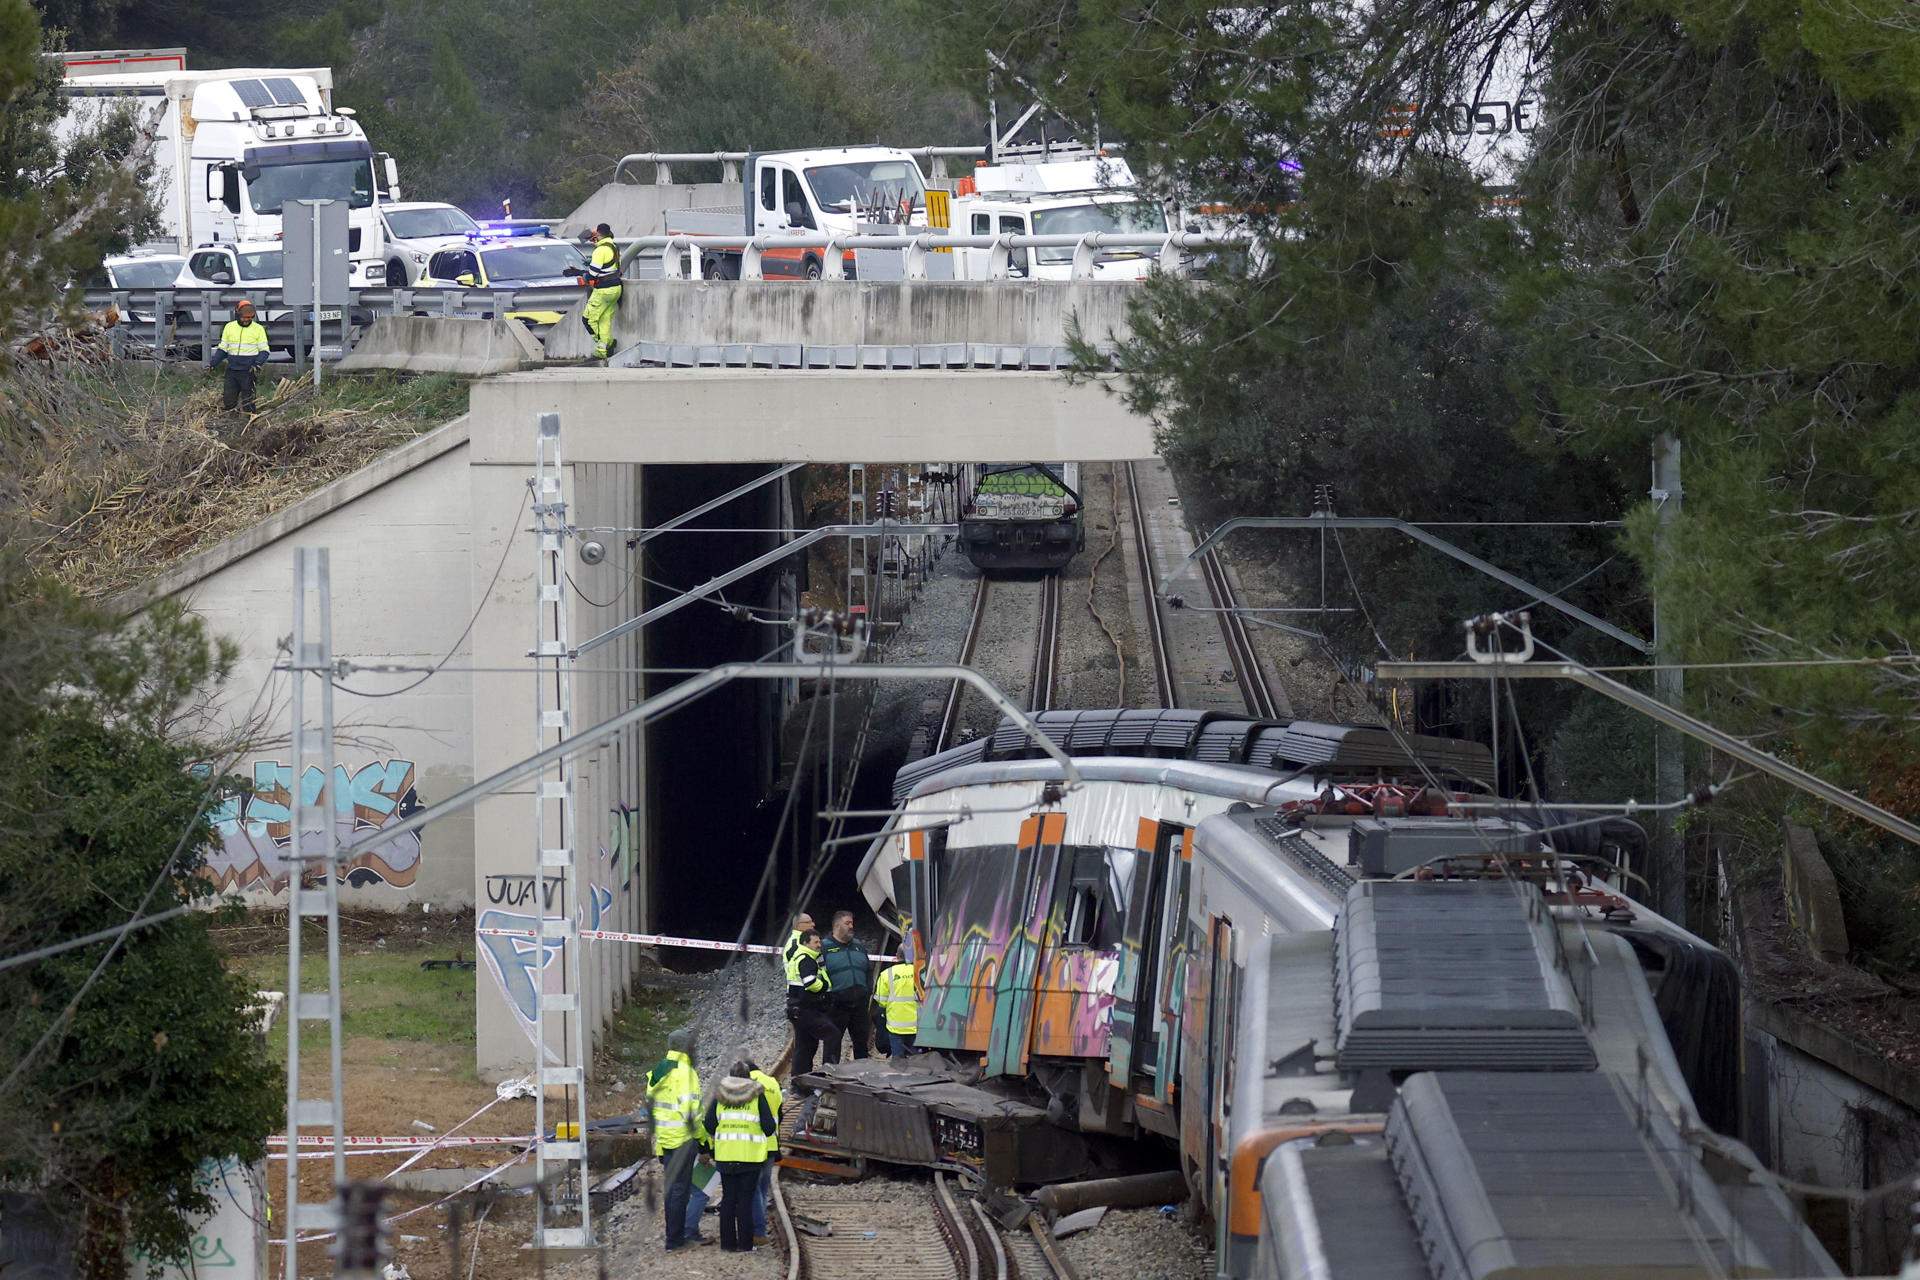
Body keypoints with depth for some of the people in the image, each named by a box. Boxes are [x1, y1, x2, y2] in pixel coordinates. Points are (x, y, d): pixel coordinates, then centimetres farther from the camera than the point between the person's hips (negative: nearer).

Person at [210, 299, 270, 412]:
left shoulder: (258, 329, -1)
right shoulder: (229, 327, 7)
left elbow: (264, 351, 1)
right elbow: (223, 348, 14)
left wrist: (257, 364, -17)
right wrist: (213, 364, 3)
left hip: (248, 372, -3)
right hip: (232, 371, 3)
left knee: (248, 406, -4)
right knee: (227, 404, 4)